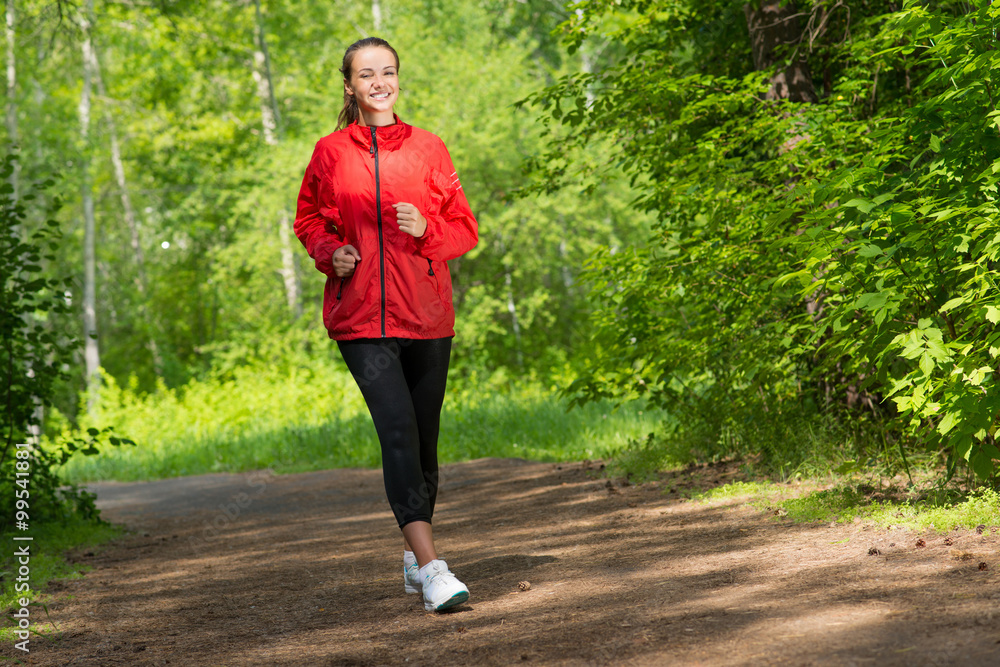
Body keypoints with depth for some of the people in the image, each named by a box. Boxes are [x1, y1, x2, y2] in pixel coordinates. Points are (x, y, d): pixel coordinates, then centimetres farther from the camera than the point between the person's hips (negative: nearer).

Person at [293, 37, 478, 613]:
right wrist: (330, 253, -3)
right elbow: (308, 220, 17)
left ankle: (413, 557, 28)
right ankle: (432, 567, -23)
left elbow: (466, 228, 9)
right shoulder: (331, 153, 5)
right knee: (398, 431, -17)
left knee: (424, 437, 9)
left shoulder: (429, 149, 6)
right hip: (361, 316, -2)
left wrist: (427, 230, -12)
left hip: (426, 313, 2)